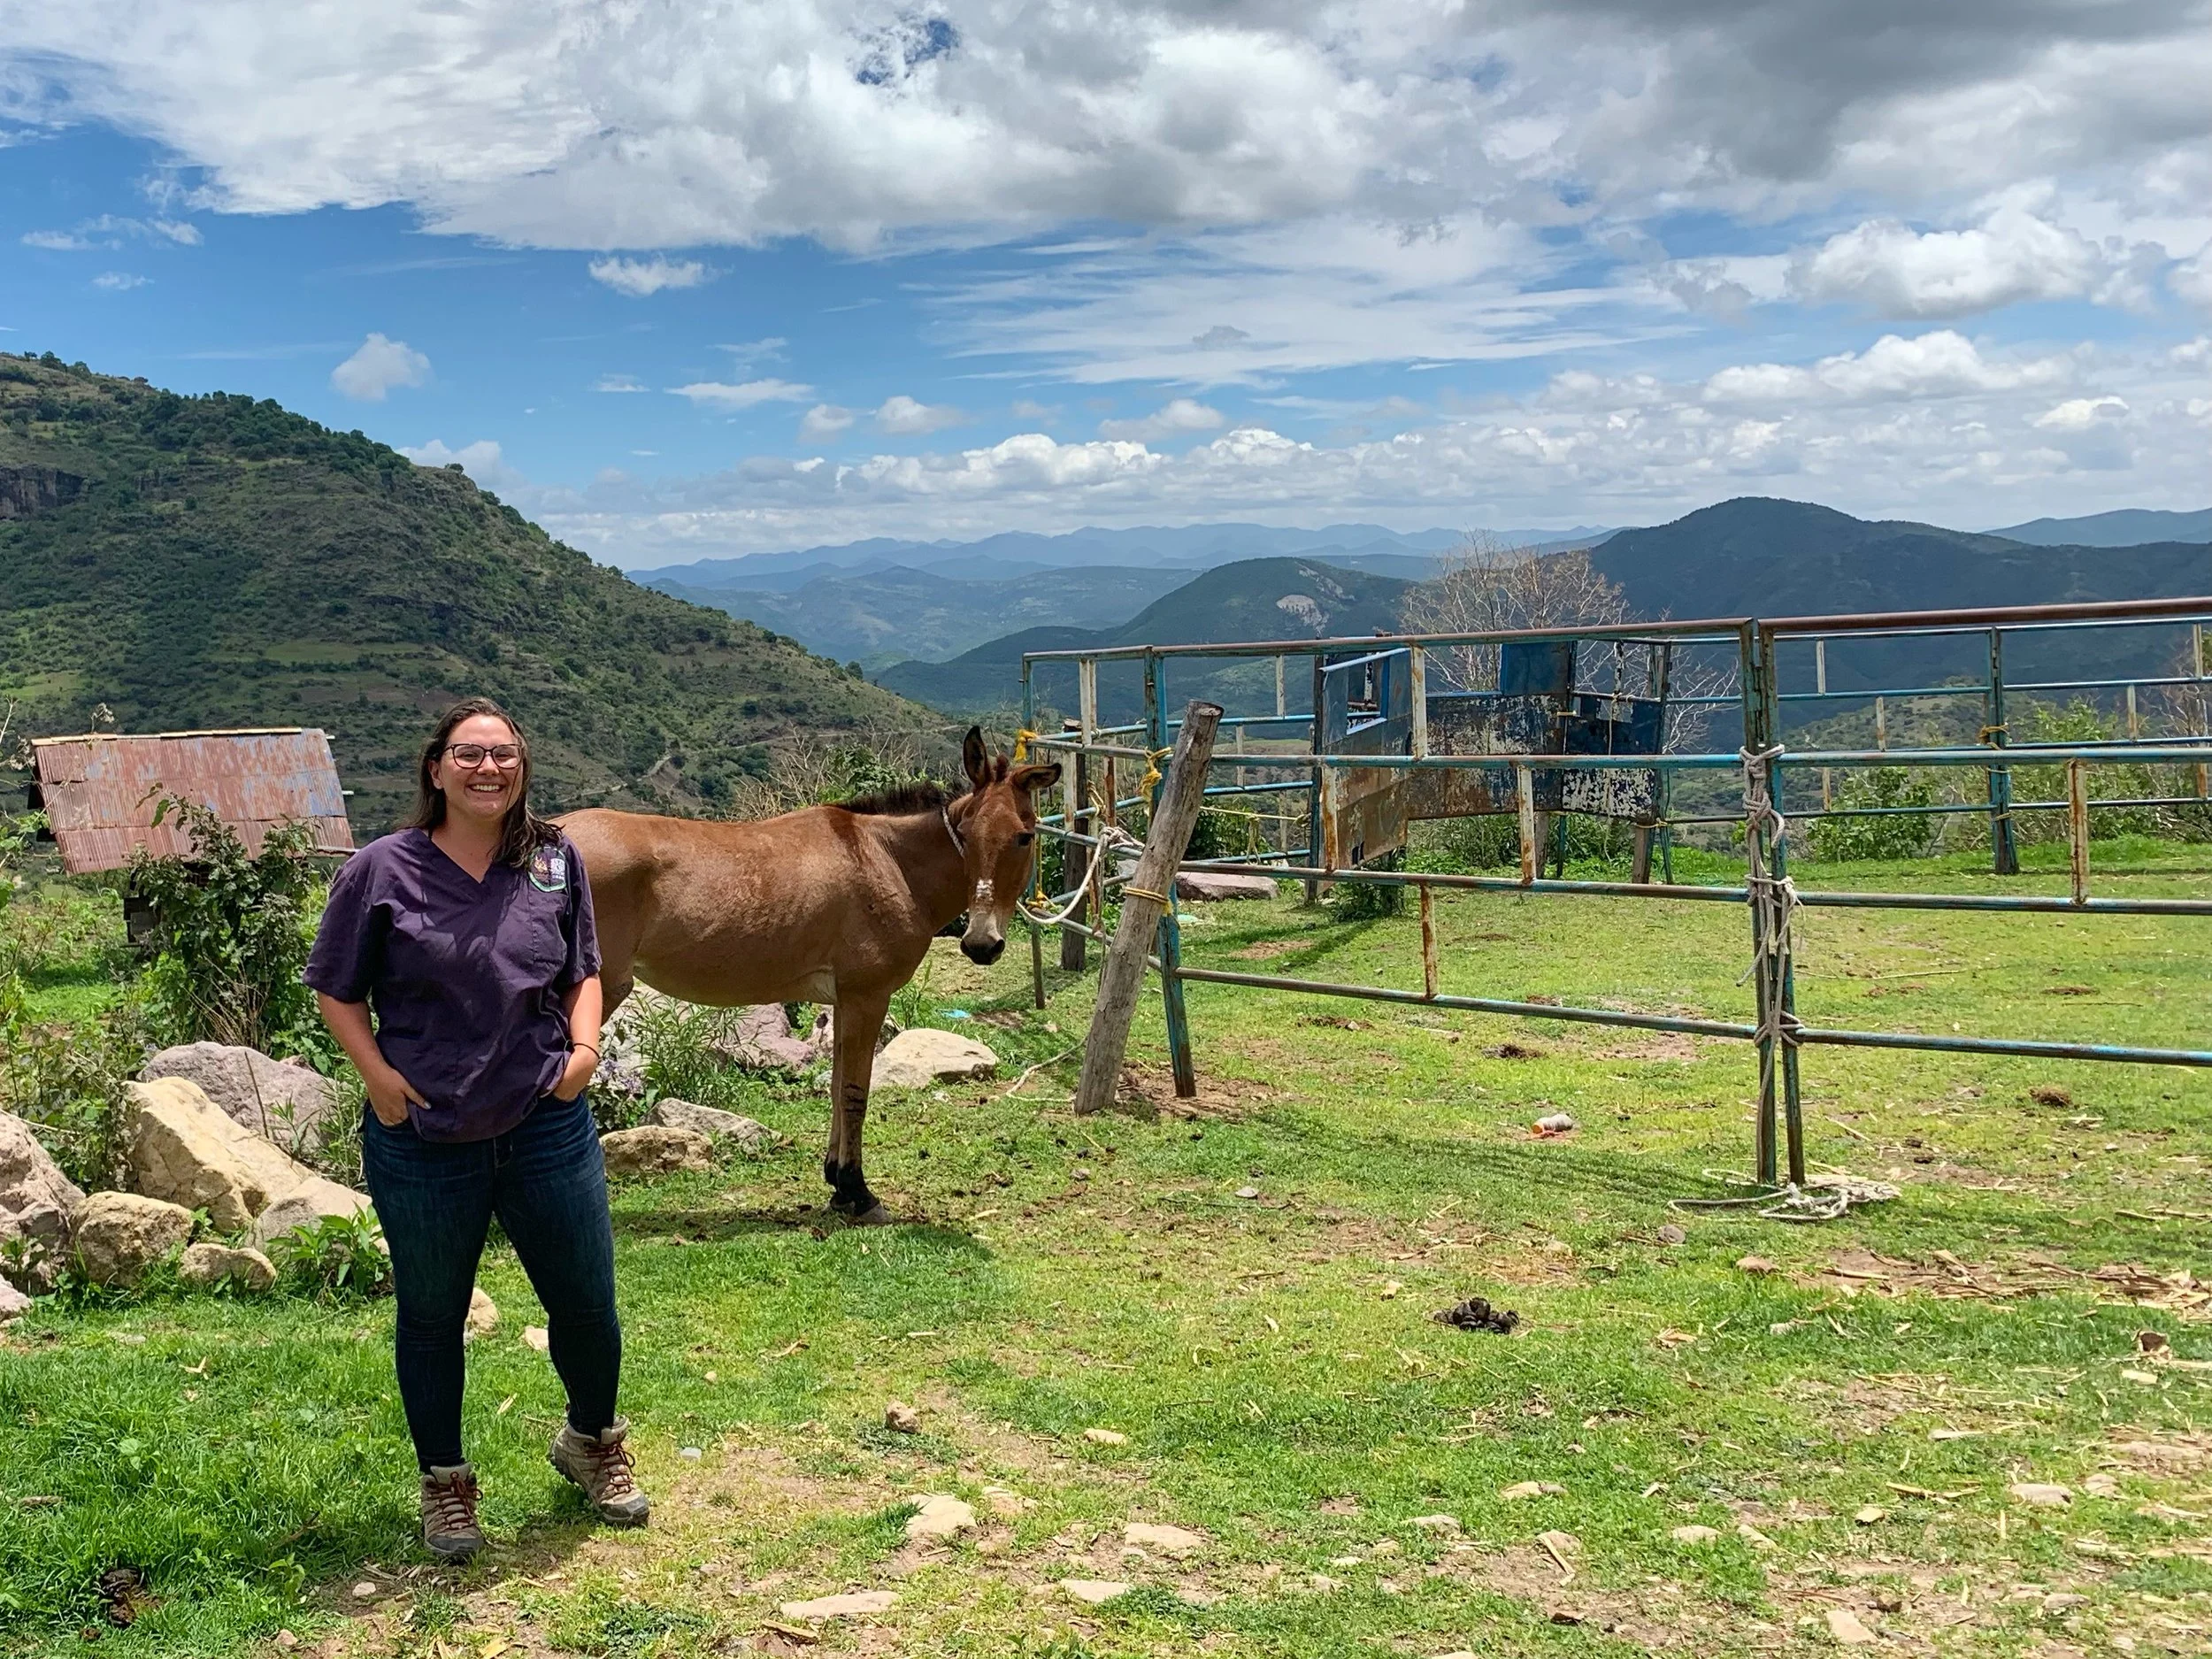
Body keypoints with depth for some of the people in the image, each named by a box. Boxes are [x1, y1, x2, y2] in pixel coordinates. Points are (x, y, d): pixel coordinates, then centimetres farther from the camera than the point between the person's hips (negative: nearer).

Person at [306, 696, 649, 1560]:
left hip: (548, 1127, 2)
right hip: (423, 1141, -2)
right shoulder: (382, 870, -7)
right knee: (431, 1317, 14)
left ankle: (593, 1442, 40)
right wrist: (379, 1076, -12)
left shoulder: (557, 861, 1)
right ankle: (444, 1482, 35)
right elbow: (337, 991, 0)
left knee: (587, 1306, 11)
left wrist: (585, 1044, -4)